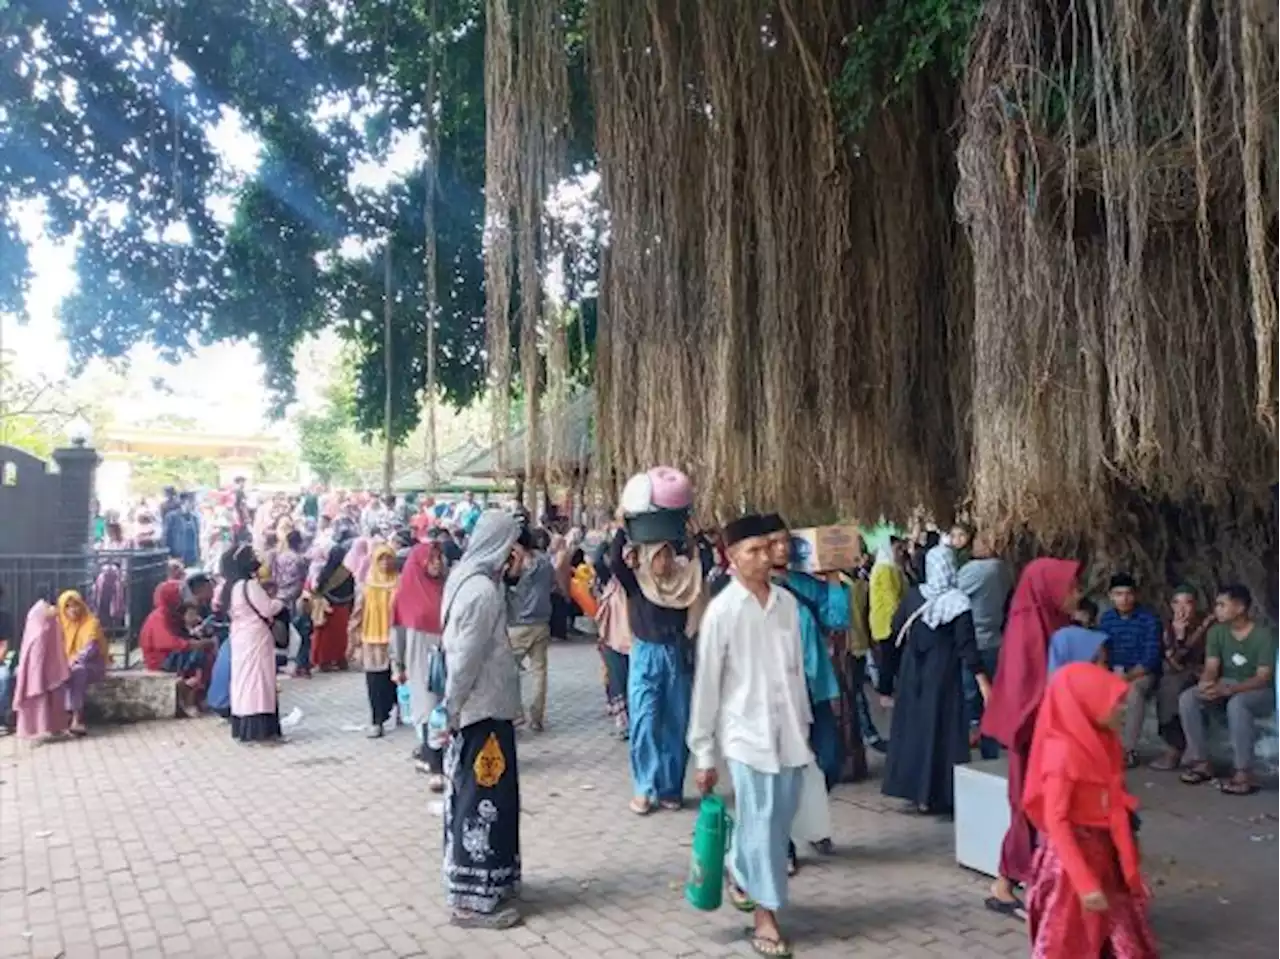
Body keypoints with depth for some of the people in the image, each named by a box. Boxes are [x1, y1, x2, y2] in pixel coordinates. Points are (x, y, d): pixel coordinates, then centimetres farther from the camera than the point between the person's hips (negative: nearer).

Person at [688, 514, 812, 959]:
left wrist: (804, 722, 13)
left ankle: (739, 873, 40)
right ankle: (765, 913, 16)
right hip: (746, 730, -5)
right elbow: (706, 684, -8)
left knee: (780, 818, 13)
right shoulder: (722, 610, -11)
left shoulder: (788, 602, 3)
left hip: (788, 728, 5)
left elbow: (797, 667, 11)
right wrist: (703, 752, -6)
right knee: (761, 821, 0)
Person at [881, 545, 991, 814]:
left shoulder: (913, 595, -4)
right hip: (943, 673, -4)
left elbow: (896, 628, 6)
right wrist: (983, 680, -16)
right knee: (939, 728, 4)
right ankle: (931, 794, 7)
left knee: (913, 723, 15)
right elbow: (966, 645, -18)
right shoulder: (957, 602, -15)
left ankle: (910, 785, 22)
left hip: (912, 670, 4)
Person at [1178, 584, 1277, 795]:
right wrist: (1206, 683, -32)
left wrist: (1228, 689, -39)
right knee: (1187, 698, -21)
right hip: (1226, 688, 6)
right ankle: (1201, 762, -13)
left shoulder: (1264, 635, -18)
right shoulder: (1216, 632, -1)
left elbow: (1263, 678, -24)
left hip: (1260, 693, -5)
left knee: (1236, 703, -40)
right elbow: (1211, 668, -7)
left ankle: (1244, 774, -33)